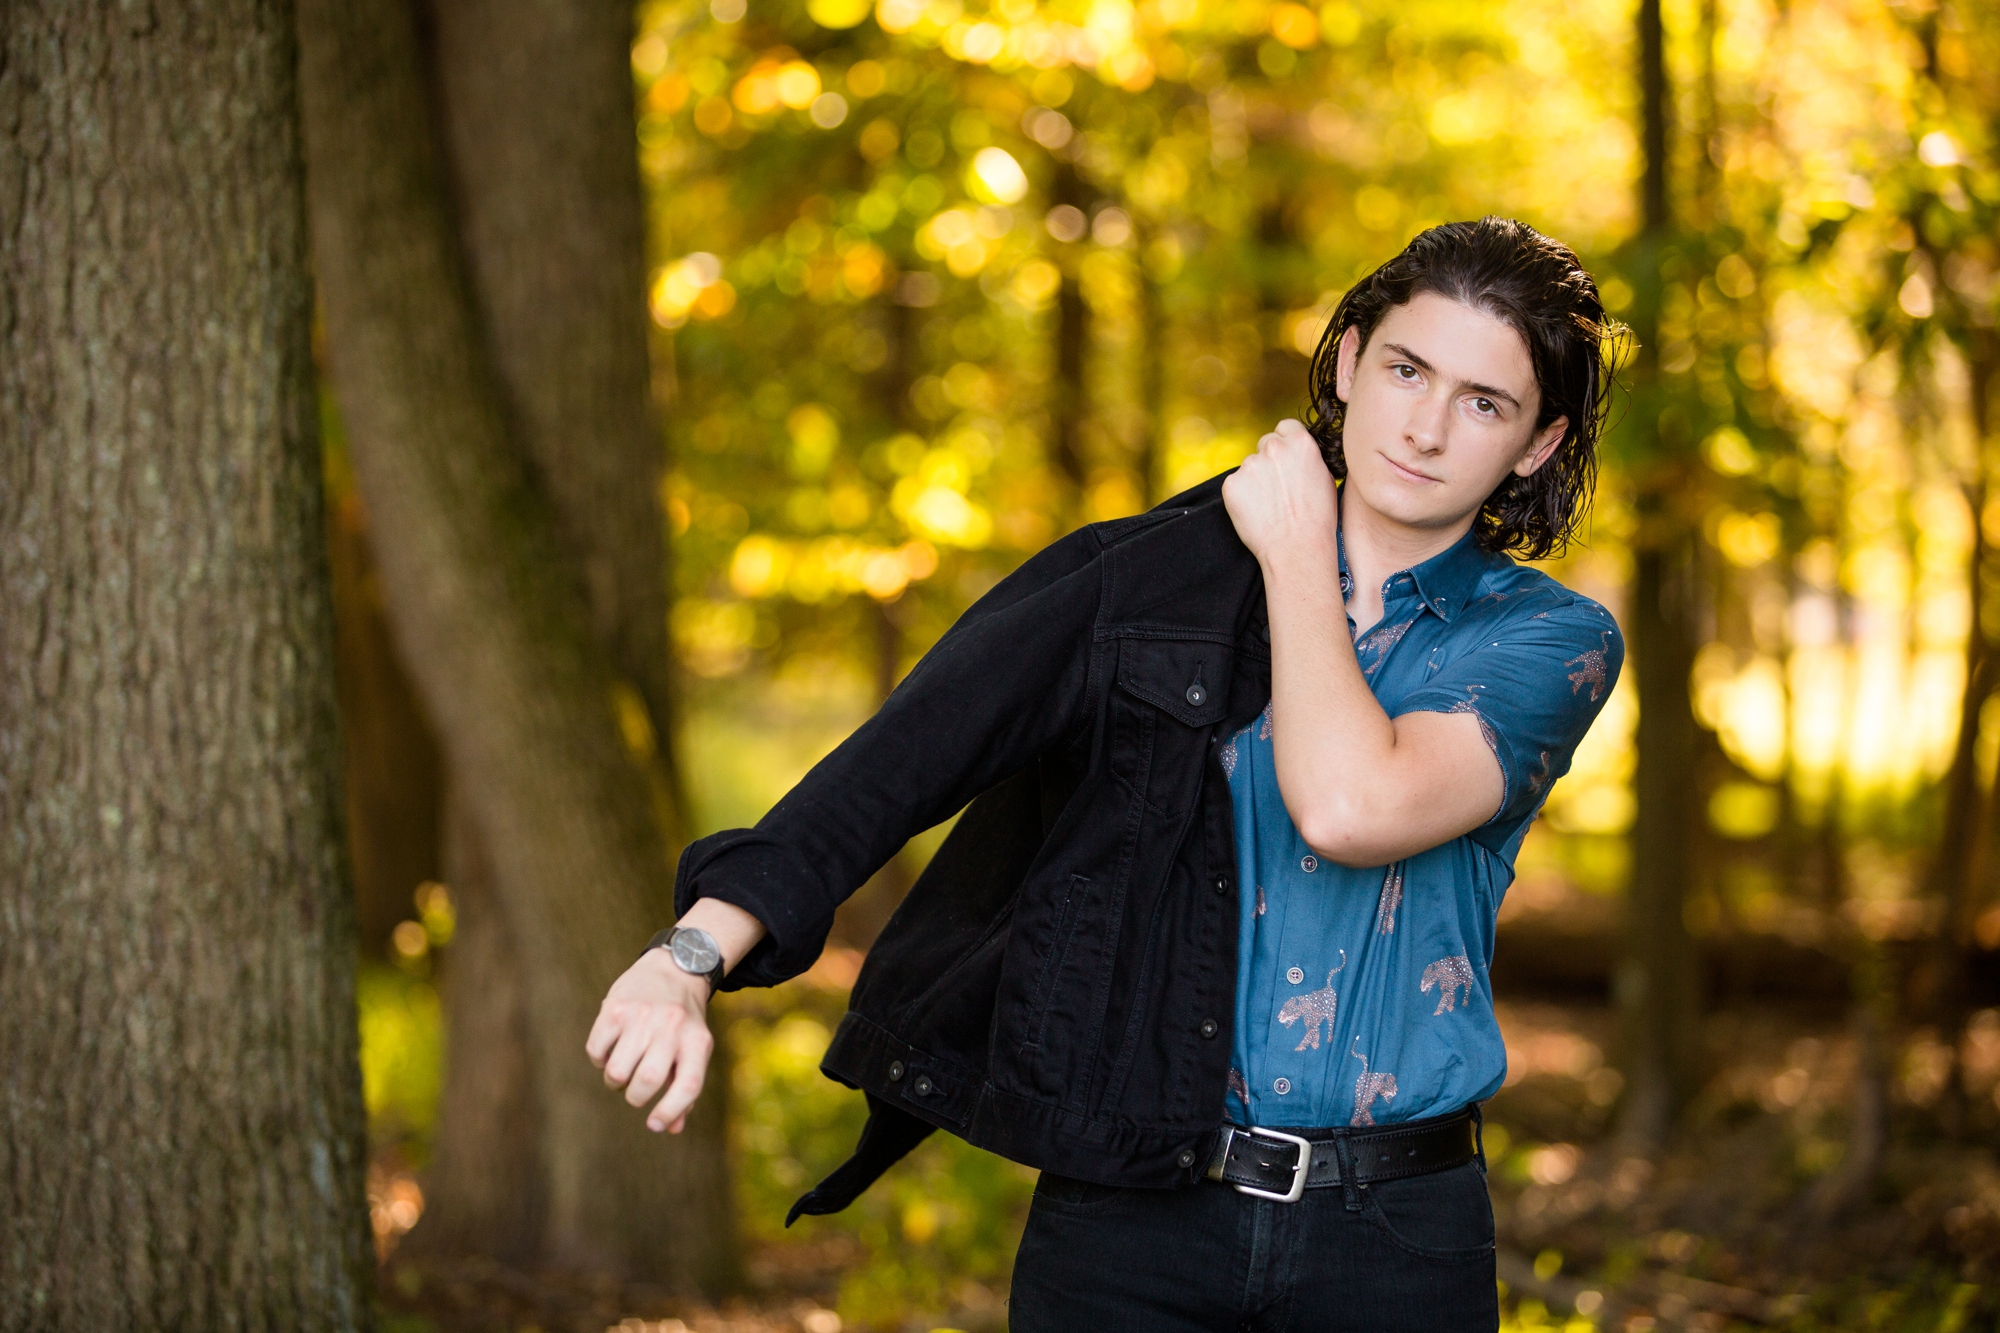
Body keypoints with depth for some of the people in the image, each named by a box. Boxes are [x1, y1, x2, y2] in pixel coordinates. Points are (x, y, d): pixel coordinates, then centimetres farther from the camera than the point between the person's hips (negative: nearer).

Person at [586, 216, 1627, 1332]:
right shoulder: (1156, 574, 3)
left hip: (1395, 1243, 0)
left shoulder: (1553, 643, 0)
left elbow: (1351, 808, -19)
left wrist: (1297, 558, -6)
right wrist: (698, 951, -22)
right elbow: (911, 752, -9)